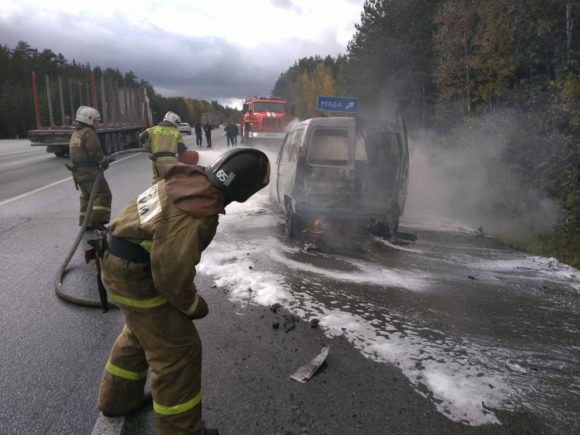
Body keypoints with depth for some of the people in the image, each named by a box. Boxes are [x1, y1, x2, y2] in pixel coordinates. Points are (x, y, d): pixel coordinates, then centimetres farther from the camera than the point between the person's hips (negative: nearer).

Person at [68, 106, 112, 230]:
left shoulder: (75, 134, 18)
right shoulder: (88, 133, -14)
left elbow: (77, 153, 18)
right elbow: (96, 152, -23)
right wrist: (103, 161, -4)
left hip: (77, 171, 10)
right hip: (89, 171, -10)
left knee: (86, 196, 18)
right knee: (102, 194, -9)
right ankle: (97, 220, -16)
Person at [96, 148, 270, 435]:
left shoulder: (189, 179, -2)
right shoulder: (199, 211, -31)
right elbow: (172, 271, -28)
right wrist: (193, 305, -8)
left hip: (121, 264, 10)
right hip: (135, 274, -10)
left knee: (140, 332, 29)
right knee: (177, 350, 1)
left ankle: (118, 398, 49)